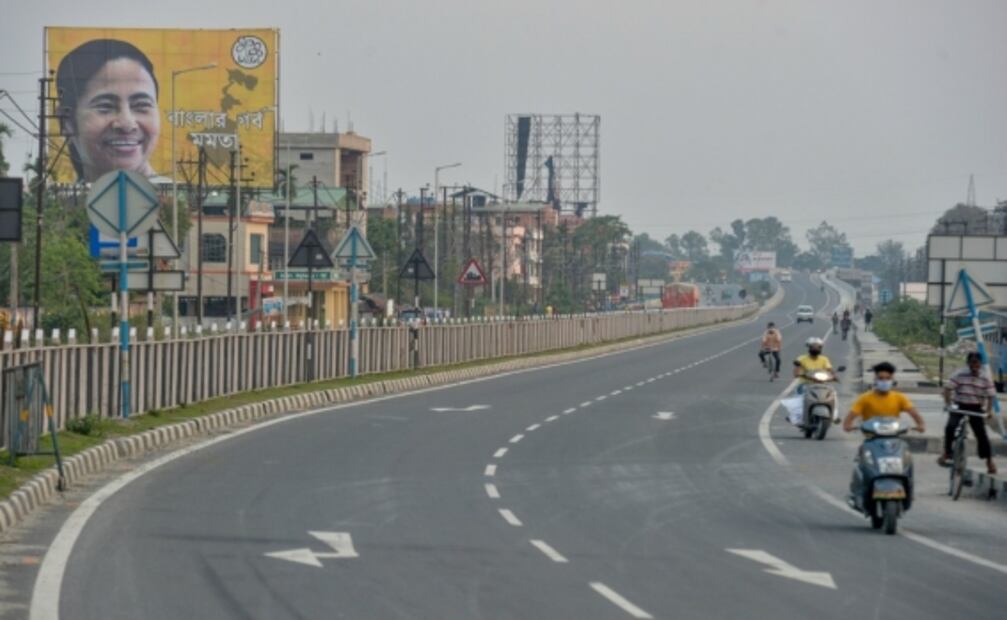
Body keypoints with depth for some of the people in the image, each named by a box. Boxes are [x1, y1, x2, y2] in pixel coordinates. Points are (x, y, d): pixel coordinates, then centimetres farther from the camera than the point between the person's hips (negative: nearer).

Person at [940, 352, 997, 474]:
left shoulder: (985, 379, -4)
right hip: (959, 407, -1)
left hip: (976, 409, 1)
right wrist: (948, 404, -15)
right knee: (951, 427, -19)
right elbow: (948, 388, -7)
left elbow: (990, 395, -3)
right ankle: (947, 454, -1)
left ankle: (989, 462, 7)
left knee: (981, 433, -3)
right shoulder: (960, 375, -8)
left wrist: (988, 411, -14)